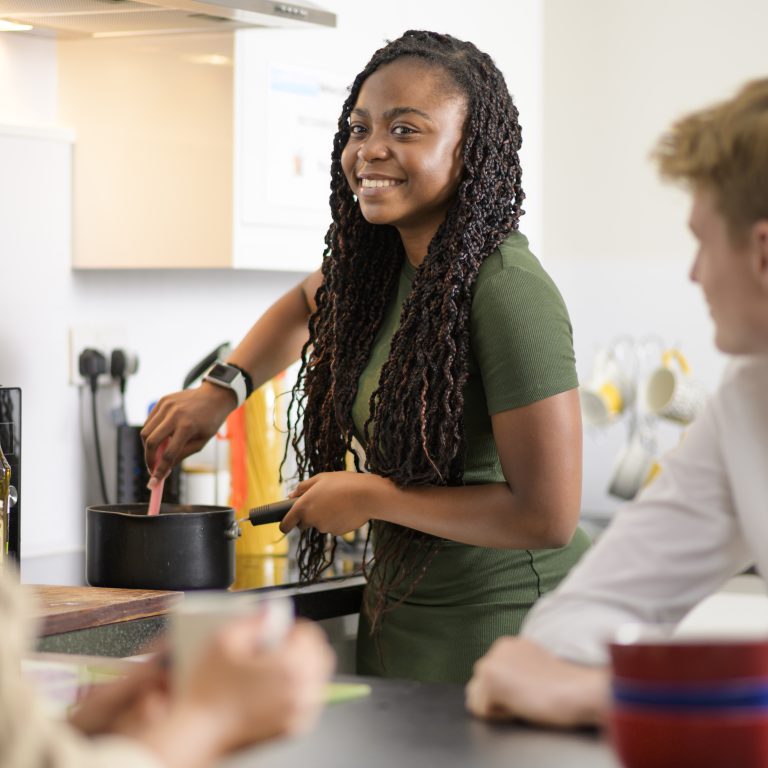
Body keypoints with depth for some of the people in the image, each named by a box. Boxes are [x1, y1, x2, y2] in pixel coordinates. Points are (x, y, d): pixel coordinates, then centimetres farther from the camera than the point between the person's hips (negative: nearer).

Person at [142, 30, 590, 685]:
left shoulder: (509, 293, -23)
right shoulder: (380, 262, 0)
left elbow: (549, 517, -24)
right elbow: (308, 303, 27)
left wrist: (371, 496, -16)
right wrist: (222, 390, 11)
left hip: (503, 620, -8)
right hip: (396, 617, 8)